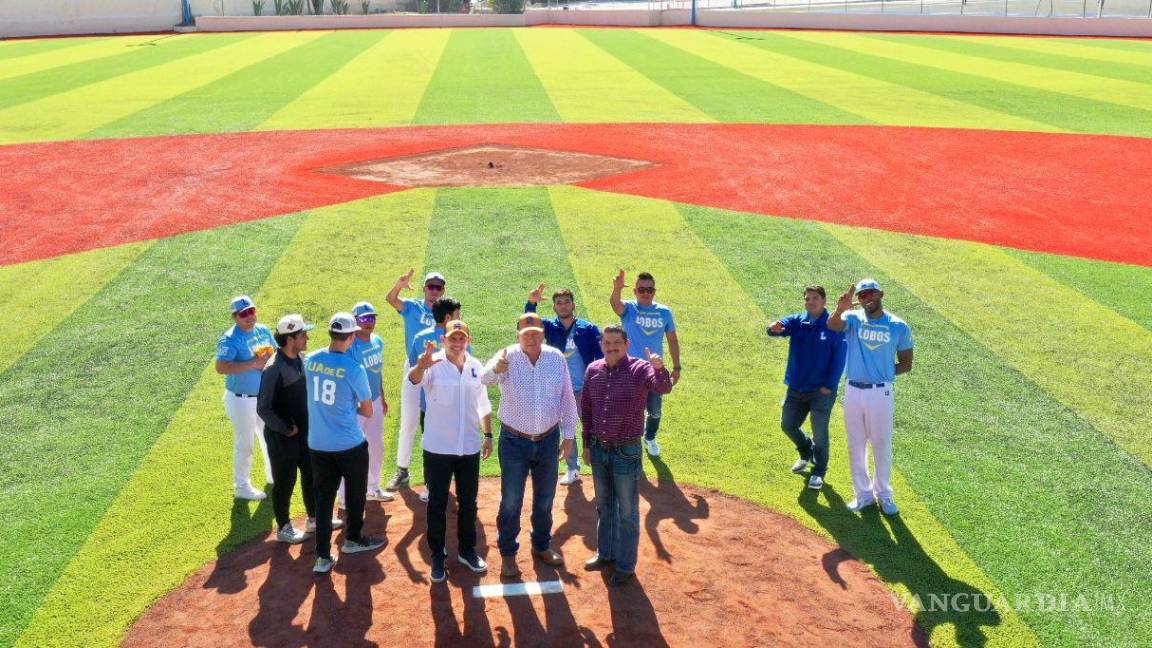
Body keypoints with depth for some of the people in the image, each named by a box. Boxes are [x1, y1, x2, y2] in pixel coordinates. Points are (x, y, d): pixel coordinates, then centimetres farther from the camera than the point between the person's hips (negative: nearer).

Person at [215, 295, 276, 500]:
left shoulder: (263, 330, 1)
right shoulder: (230, 339, -21)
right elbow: (220, 367, -33)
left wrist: (270, 360, -8)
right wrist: (252, 364, -34)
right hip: (242, 400, -7)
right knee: (244, 445, 6)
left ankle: (273, 476, 45)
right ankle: (242, 487, 23)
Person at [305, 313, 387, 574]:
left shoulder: (310, 361, -3)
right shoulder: (354, 369, -18)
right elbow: (368, 411, -9)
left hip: (317, 445, 4)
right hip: (349, 445, -4)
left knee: (323, 497, 11)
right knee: (355, 493, 18)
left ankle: (323, 556, 9)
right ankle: (352, 539, 36)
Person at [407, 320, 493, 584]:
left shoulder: (476, 367, 2)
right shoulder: (433, 365, -13)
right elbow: (414, 379, -36)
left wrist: (488, 436, 15)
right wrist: (420, 366, -59)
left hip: (469, 448, 4)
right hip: (437, 448, -4)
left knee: (468, 503, 15)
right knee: (437, 504, 7)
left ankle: (467, 550, 31)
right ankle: (437, 556, 20)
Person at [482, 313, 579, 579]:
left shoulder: (557, 358, -5)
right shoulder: (508, 357, -14)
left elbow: (567, 399, 3)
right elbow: (484, 379, -34)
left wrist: (569, 435, 3)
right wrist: (496, 369, -58)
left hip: (549, 440, 3)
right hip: (514, 441, -3)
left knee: (545, 499, 18)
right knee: (511, 502, 6)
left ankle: (542, 545, 38)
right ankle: (507, 553, 23)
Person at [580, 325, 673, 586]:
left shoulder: (640, 369, -15)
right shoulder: (593, 370, 0)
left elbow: (663, 388, -34)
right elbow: (586, 409, 9)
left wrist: (660, 369, -55)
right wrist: (587, 444, 11)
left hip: (626, 452, -5)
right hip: (599, 449, 5)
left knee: (627, 512, 7)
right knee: (604, 506, 21)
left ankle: (626, 566, 20)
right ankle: (605, 554, 38)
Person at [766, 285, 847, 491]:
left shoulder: (834, 325, -11)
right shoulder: (797, 321, 2)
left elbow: (839, 358, -13)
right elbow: (782, 326, -18)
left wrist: (829, 385, -16)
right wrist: (774, 328, -43)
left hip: (821, 391, -5)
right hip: (795, 388, 5)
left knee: (819, 432, 2)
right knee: (788, 425, 14)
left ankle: (819, 471, 22)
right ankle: (806, 454, 41)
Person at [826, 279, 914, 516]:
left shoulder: (899, 327, -1)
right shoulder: (853, 319, -1)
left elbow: (906, 364, 5)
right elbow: (832, 324, -25)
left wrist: (885, 372, -11)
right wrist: (840, 309, -46)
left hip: (881, 393, -1)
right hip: (853, 392, 1)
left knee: (882, 445, 10)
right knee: (856, 446, 12)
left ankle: (883, 493, 29)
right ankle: (864, 494, 27)